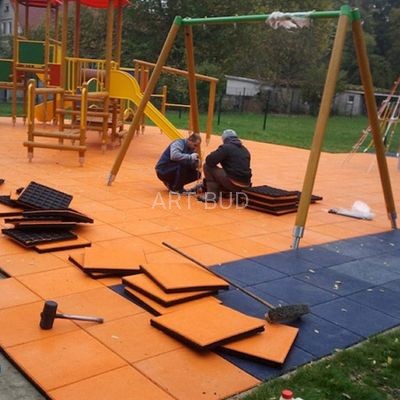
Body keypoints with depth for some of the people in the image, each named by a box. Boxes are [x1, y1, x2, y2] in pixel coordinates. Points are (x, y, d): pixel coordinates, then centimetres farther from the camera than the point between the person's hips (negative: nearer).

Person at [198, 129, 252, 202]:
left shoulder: (226, 147, -6)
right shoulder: (245, 150, 16)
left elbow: (209, 161, -9)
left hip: (233, 184, -8)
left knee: (207, 166, 4)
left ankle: (212, 195, 2)